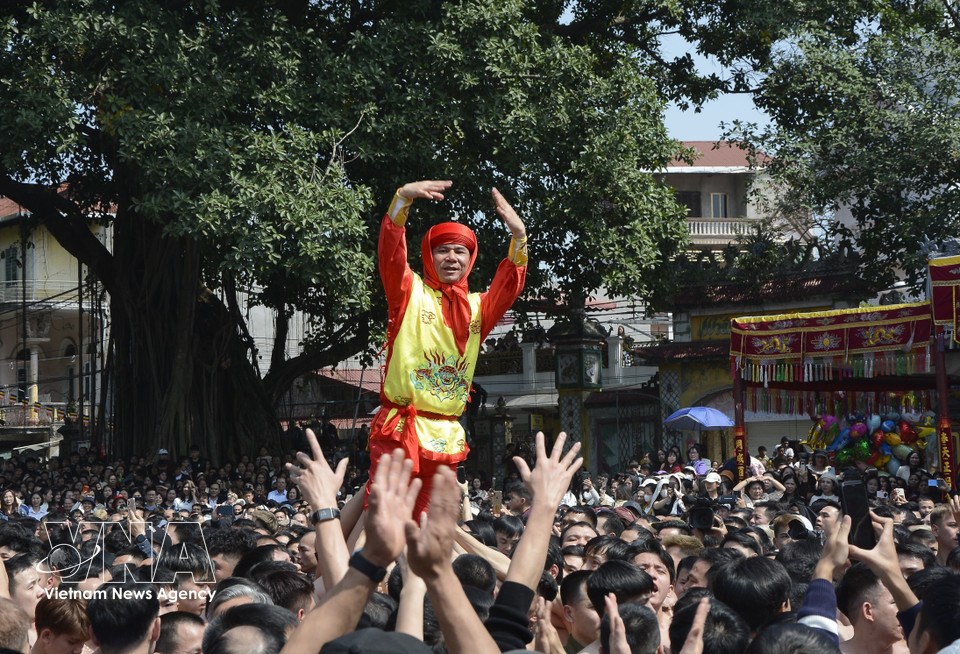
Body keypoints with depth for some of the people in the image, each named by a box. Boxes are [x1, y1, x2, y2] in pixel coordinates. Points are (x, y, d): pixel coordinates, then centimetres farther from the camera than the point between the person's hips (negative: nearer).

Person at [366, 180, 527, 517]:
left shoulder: (477, 307, 15)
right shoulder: (410, 293, 3)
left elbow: (509, 287, 3)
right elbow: (391, 253, -10)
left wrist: (519, 237, -11)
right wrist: (403, 197, -23)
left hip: (446, 436, 4)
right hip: (399, 429, -4)